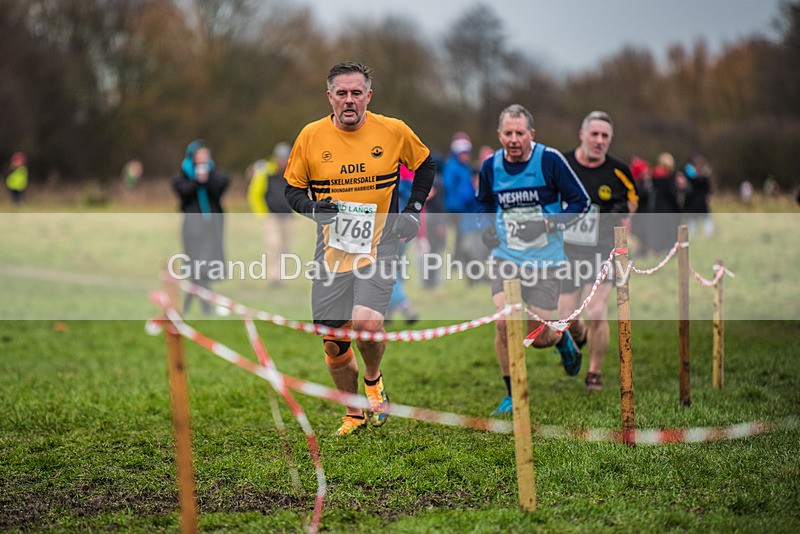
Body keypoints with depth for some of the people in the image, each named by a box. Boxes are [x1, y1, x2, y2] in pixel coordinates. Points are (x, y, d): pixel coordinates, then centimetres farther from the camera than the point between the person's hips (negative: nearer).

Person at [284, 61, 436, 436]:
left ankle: (373, 379, 10)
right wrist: (312, 208, -13)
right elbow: (292, 188, 8)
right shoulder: (311, 136, -2)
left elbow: (425, 165, 15)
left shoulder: (394, 131, -3)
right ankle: (355, 414, 27)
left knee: (367, 323, -24)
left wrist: (414, 209, 5)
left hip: (379, 245, -2)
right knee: (334, 344, 3)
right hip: (332, 248, 2)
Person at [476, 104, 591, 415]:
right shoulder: (490, 167, 0)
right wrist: (488, 229, 0)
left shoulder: (549, 160, -11)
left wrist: (548, 224, -19)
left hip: (544, 261, -2)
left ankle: (562, 338, 37)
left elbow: (581, 202, -6)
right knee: (504, 322, -16)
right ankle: (512, 395, 3)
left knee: (539, 339, -2)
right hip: (505, 258, 2)